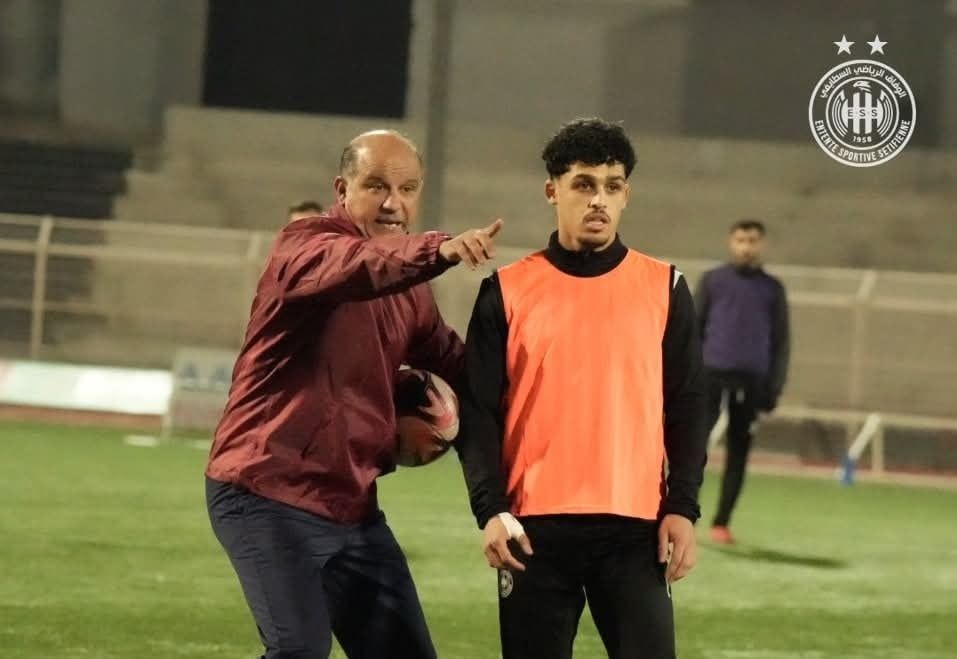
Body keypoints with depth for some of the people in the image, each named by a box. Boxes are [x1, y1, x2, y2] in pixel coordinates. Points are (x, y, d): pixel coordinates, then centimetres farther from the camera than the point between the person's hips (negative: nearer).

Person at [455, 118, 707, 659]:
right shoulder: (508, 290, 5)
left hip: (635, 526, 0)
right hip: (534, 527, 0)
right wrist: (489, 508, -9)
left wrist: (682, 507, -2)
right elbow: (478, 409, 2)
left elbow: (686, 406, 8)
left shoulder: (663, 288, 8)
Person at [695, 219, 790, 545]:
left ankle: (722, 522, 9)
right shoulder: (712, 281, 6)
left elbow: (781, 340, 10)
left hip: (751, 380, 1)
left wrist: (774, 386, 2)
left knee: (738, 452, 3)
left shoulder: (772, 289, 8)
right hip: (711, 374, -1)